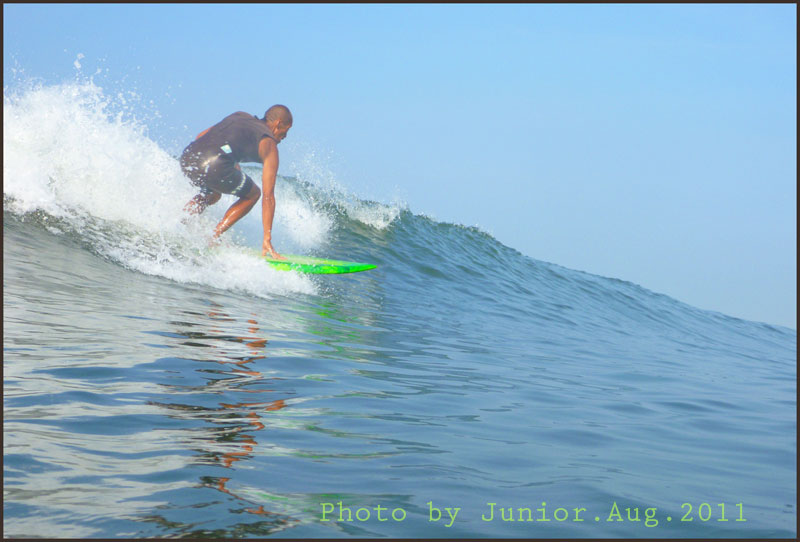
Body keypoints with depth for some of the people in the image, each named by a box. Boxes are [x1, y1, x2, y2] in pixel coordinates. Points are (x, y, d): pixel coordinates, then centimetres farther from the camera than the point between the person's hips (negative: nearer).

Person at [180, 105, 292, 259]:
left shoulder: (239, 116, 32)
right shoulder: (269, 145, 14)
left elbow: (201, 136, 35)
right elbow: (268, 196, 11)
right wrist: (267, 240, 11)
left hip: (187, 158, 7)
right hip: (213, 167, -7)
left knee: (212, 194, 37)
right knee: (252, 194, 22)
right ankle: (214, 237, 9)